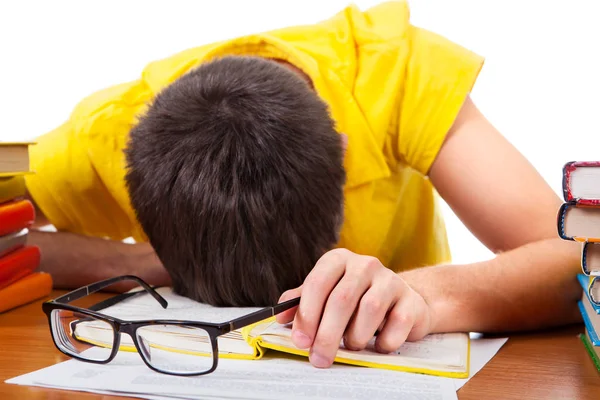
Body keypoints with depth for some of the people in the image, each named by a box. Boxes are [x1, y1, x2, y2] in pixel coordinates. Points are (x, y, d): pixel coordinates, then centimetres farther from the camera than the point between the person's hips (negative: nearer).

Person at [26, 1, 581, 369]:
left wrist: (420, 292, -51)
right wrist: (155, 265, -36)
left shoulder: (395, 67, -29)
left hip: (389, 364, 1)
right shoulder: (109, 134, -27)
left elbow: (575, 261, -32)